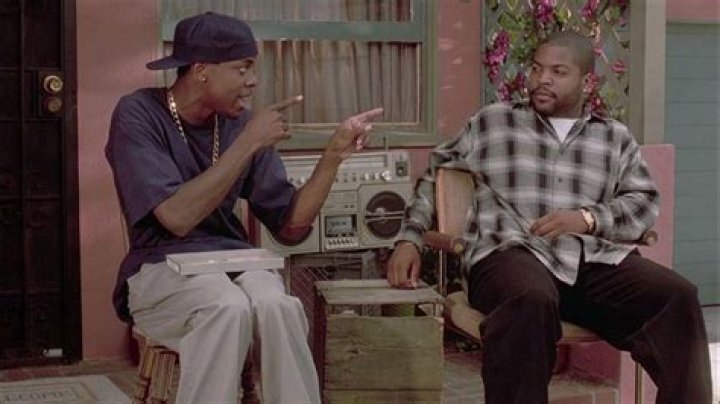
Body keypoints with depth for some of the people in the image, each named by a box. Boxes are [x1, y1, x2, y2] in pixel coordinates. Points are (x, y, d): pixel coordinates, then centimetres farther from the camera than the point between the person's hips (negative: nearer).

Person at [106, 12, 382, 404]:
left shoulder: (242, 122, 4)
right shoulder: (138, 114, -9)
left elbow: (290, 226, 5)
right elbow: (177, 218, -23)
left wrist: (334, 154, -5)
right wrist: (248, 144, -20)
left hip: (233, 263, 3)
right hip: (161, 270, -3)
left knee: (277, 304, -31)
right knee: (229, 306, -35)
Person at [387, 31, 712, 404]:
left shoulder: (615, 138, 21)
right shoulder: (491, 122, 17)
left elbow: (645, 202, 11)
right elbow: (434, 174, 22)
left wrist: (588, 218, -9)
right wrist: (409, 239, 8)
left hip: (596, 260, 3)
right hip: (512, 252, -3)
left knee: (678, 297, -25)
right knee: (530, 300, -40)